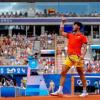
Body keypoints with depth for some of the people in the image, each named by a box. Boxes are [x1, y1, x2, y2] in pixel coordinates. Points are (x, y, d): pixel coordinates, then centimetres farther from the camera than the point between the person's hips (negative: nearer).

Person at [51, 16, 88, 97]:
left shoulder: (82, 36, 2)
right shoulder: (70, 35, 20)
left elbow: (85, 47, -4)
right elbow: (61, 32, 25)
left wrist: (82, 56, -18)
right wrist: (62, 22, 23)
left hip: (77, 57, -6)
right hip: (69, 57, 6)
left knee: (81, 74, 1)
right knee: (63, 72, -2)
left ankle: (85, 92, 8)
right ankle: (60, 91, -1)